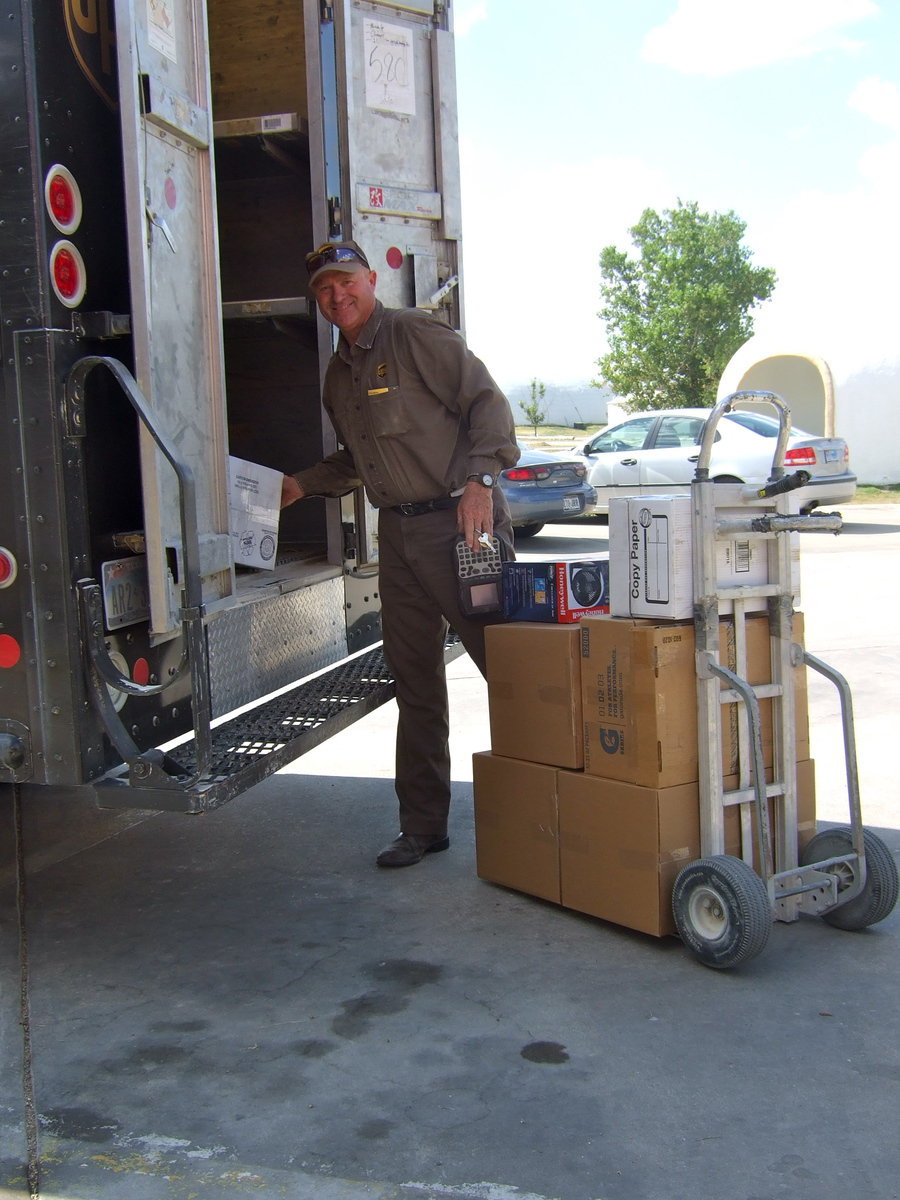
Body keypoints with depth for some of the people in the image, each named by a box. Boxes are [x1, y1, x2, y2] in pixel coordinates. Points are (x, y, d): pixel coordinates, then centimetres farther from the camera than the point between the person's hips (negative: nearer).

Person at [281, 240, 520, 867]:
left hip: (459, 521, -8)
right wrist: (304, 484, 14)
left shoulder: (416, 333, -6)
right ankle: (423, 825, 19)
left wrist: (480, 478, -23)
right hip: (397, 531, 8)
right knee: (415, 682, 10)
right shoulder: (338, 373, 18)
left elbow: (487, 402, -12)